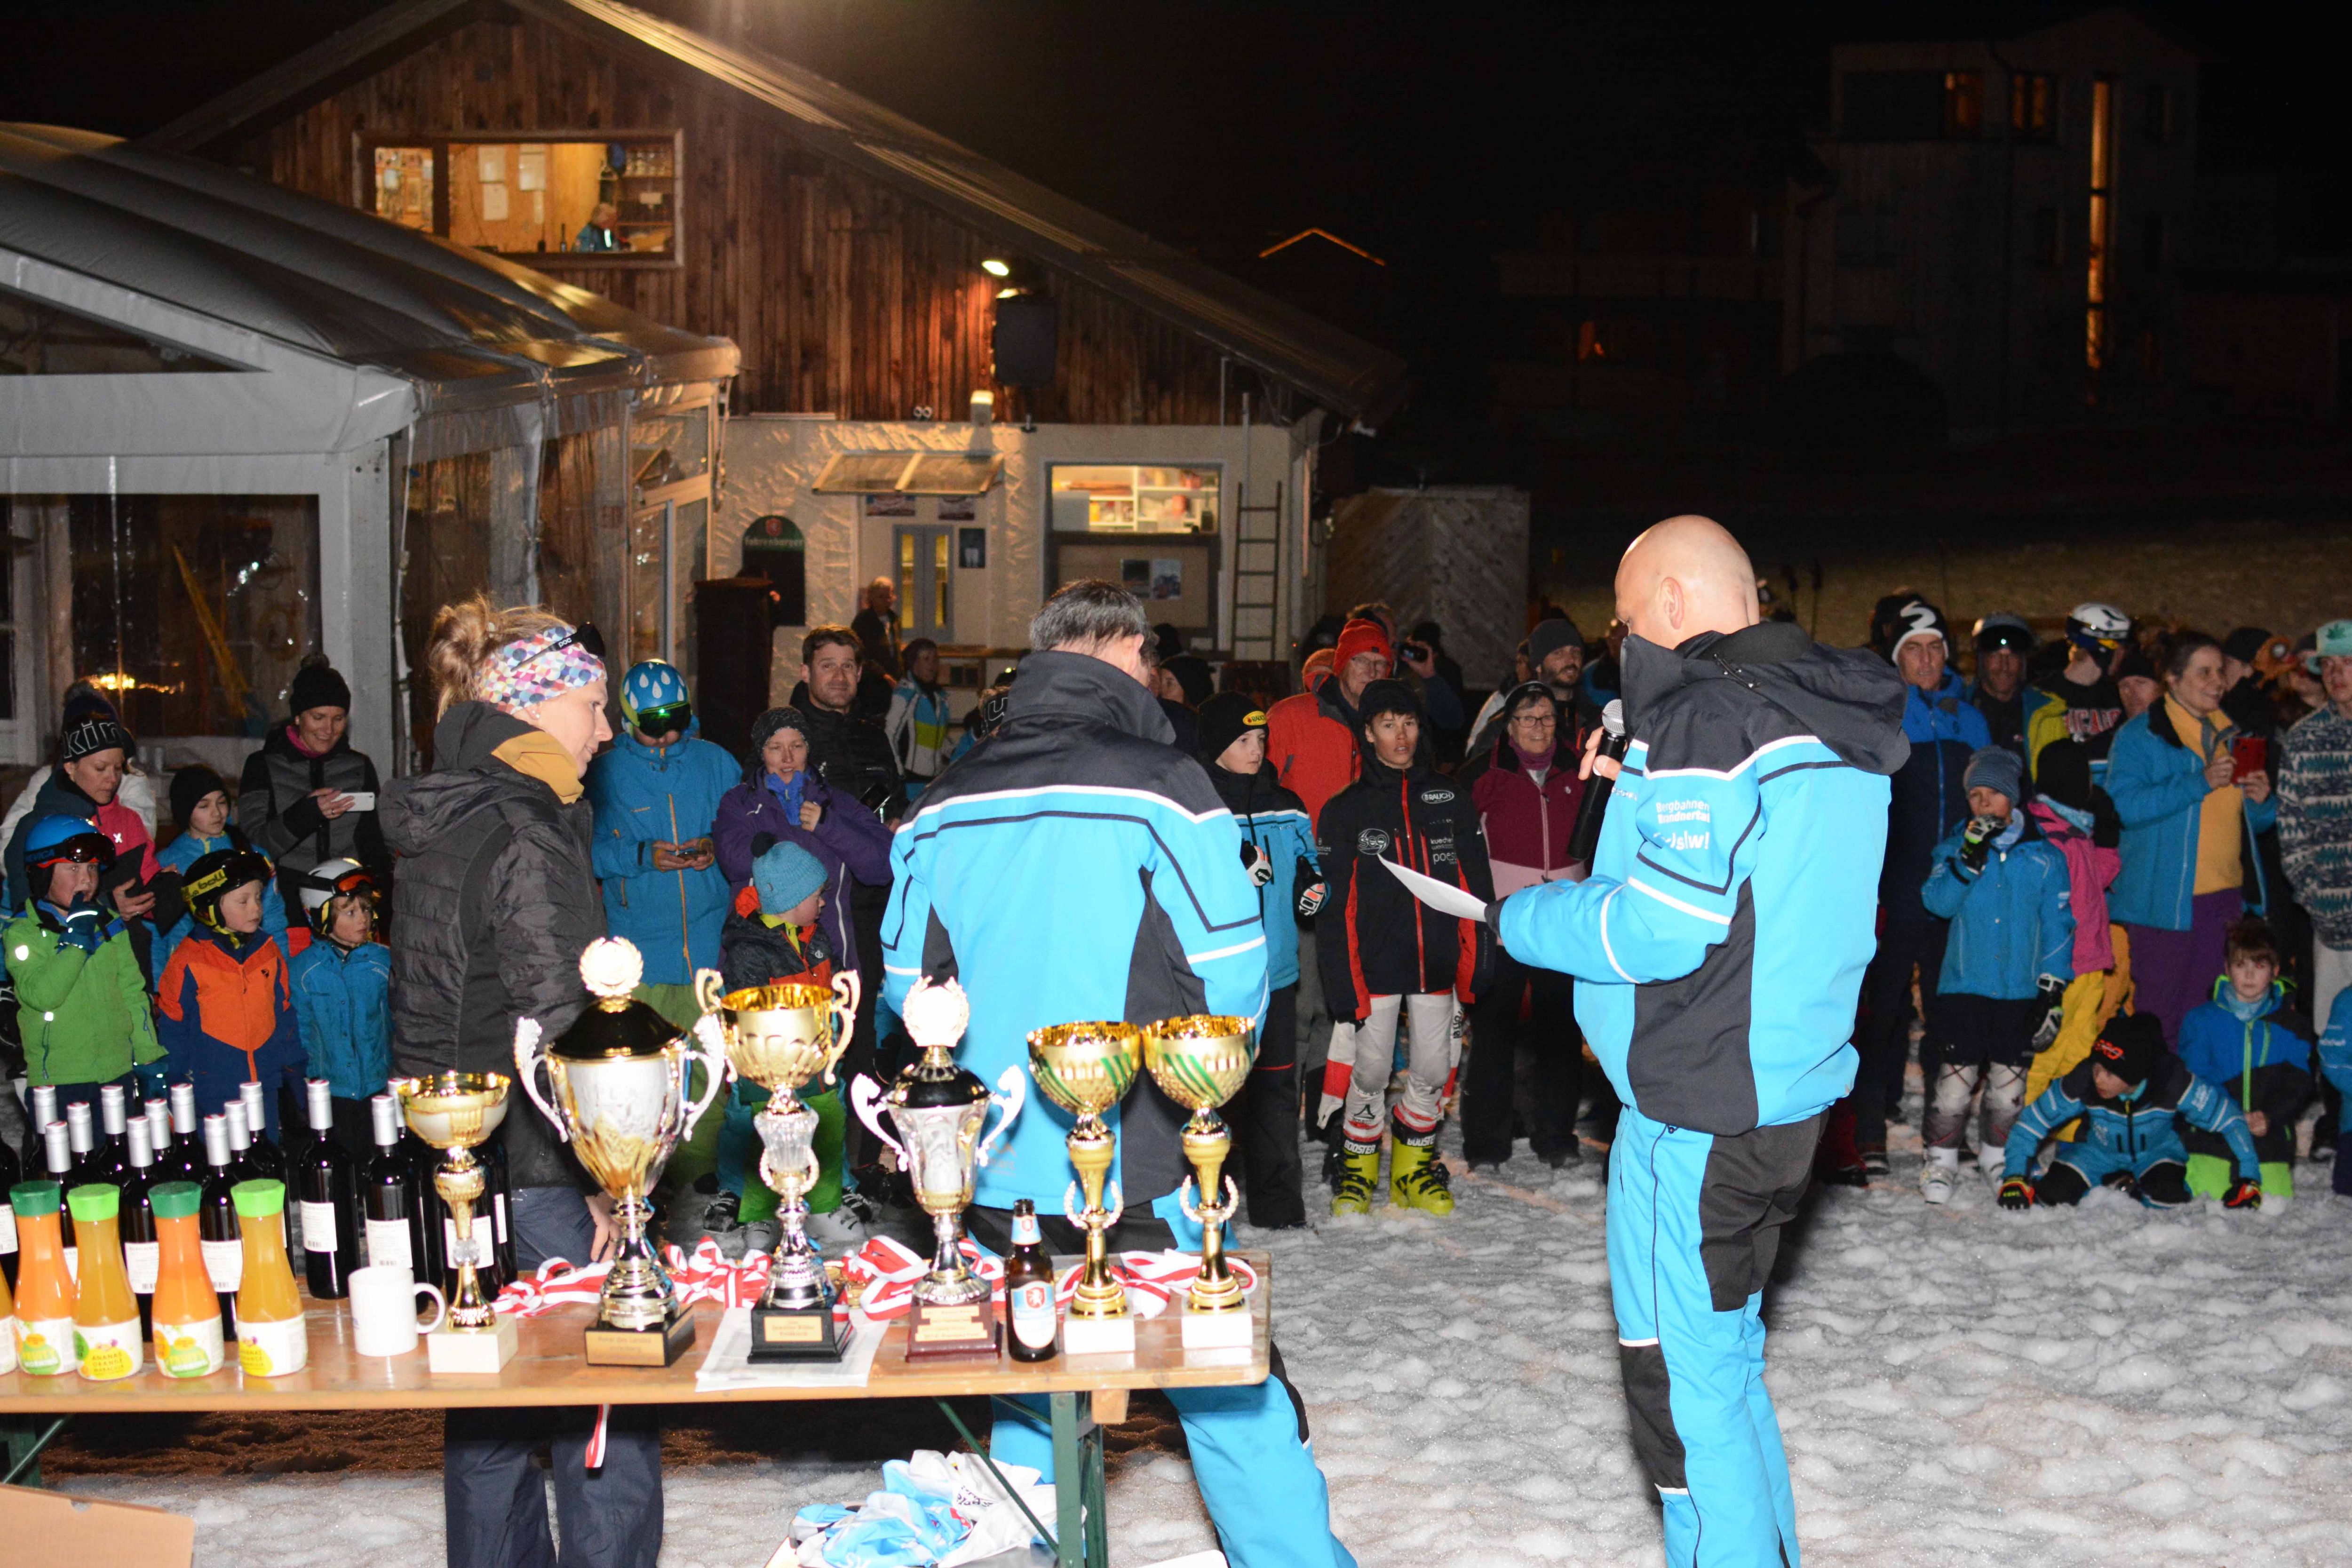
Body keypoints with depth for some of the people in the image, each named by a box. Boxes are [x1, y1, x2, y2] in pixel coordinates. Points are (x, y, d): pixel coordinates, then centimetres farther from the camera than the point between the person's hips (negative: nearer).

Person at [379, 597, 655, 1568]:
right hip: (533, 1176, -9)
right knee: (607, 1412, 0)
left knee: (487, 1411, 18)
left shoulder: (435, 821, 12)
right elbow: (558, 1025, -22)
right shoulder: (524, 834, -17)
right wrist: (607, 1176, -15)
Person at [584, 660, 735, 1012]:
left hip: (711, 942, 2)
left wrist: (717, 847, -6)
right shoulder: (604, 772, 4)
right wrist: (641, 857, -16)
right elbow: (588, 852, 0)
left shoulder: (715, 762, 10)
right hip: (639, 944, -1)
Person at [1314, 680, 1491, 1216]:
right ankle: (1358, 1169, 20)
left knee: (1432, 1071, 6)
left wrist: (1474, 965, 1)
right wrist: (1343, 986, -8)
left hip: (1436, 963, 2)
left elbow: (1475, 886, 8)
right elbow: (1335, 904, -2)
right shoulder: (1346, 810, 0)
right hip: (1374, 965, -2)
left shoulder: (1449, 800, 7)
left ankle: (1414, 1170, 23)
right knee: (1370, 1071, 1)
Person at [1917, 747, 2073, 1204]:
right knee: (1955, 1078, -6)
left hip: (2021, 990, 1)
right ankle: (1941, 1160, 6)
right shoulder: (1957, 846, 6)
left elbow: (2057, 925, 6)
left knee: (2009, 1082, 5)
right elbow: (1938, 901, -10)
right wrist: (1971, 857, -23)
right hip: (1963, 983, -1)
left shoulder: (2045, 856, 5)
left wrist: (2053, 989, 0)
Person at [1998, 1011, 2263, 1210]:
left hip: (2158, 1150, -1)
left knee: (2168, 1197, -32)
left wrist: (2249, 1180, -21)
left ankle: (2138, 1190, 5)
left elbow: (2231, 1120, -20)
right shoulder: (2083, 1083, -31)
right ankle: (2112, 1187, 6)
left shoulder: (2174, 1083, -33)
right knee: (2053, 1195, -23)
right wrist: (2014, 1179, -30)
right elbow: (2028, 1127, -20)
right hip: (2099, 1152, 1)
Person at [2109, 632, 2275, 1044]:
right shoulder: (2140, 736, -3)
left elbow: (2253, 823, 23)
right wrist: (2199, 783, -21)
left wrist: (2261, 802, -1)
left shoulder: (2231, 736, 16)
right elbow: (2126, 804, -19)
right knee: (2159, 1010, -4)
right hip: (2164, 898, -6)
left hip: (2226, 896, 6)